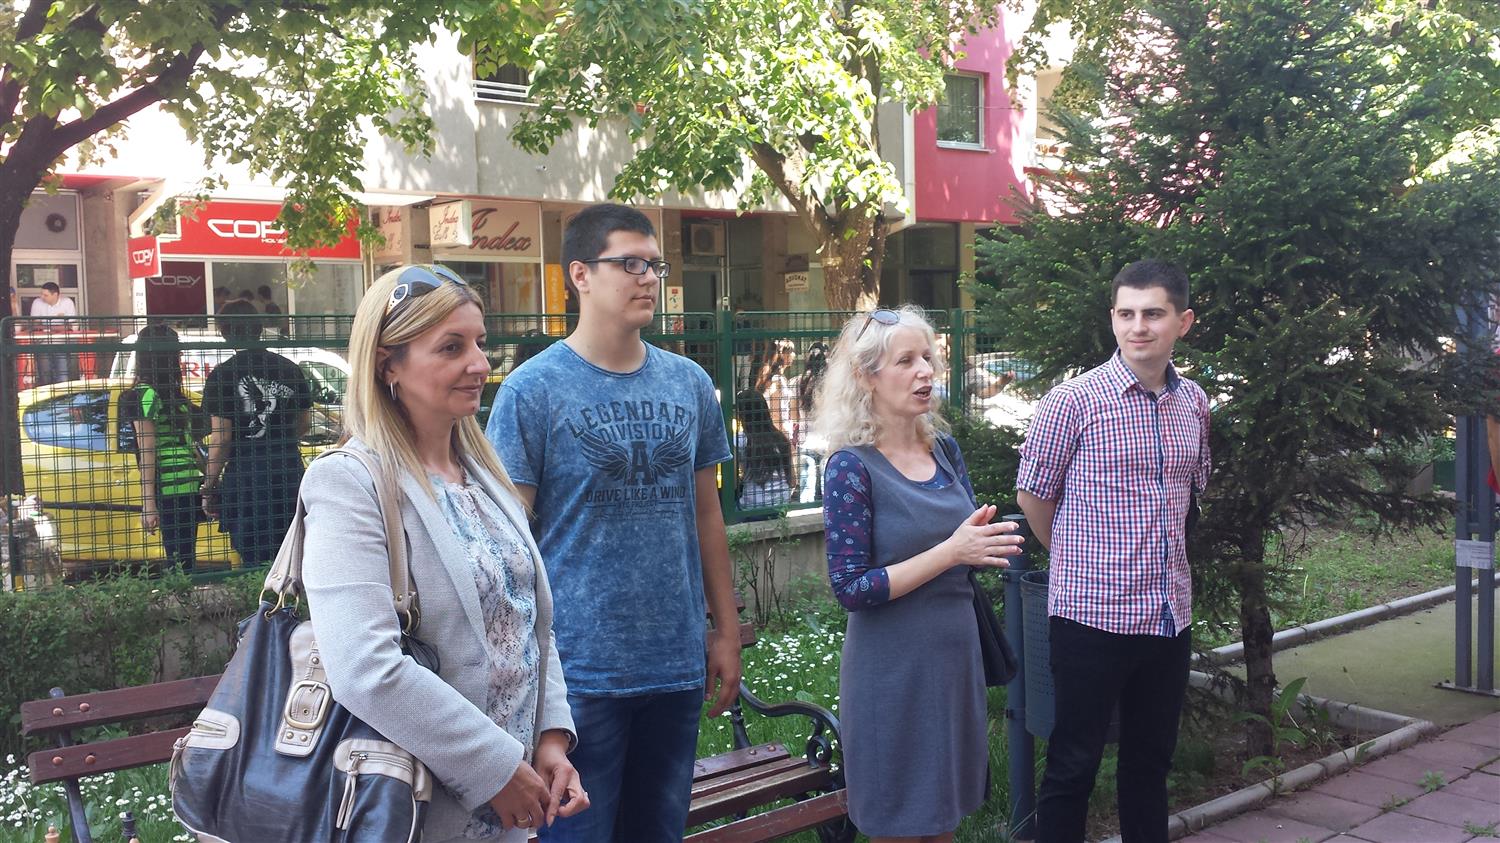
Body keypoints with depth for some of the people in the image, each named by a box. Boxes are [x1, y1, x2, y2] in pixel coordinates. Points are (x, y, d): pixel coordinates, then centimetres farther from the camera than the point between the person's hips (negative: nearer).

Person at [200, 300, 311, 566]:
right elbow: (305, 421, 14)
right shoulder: (289, 369, 7)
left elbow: (221, 438, -10)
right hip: (289, 470, 4)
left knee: (254, 560, 1)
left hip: (245, 474, -4)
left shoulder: (222, 375, -7)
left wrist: (209, 488, -4)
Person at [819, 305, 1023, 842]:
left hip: (956, 656, 6)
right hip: (892, 673, -6)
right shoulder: (852, 467, -14)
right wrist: (951, 551, -23)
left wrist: (983, 541, -7)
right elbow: (851, 589, -18)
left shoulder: (944, 449, 4)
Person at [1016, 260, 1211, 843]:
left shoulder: (1193, 403, 6)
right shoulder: (1072, 401, -12)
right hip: (1093, 614, -5)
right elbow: (1033, 495, -2)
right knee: (1073, 767, 4)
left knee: (1151, 760, 18)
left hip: (1171, 615, 6)